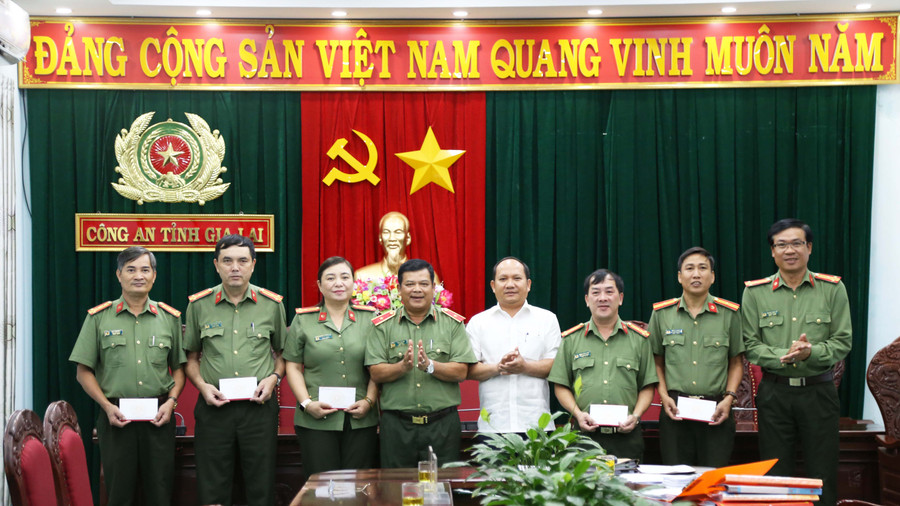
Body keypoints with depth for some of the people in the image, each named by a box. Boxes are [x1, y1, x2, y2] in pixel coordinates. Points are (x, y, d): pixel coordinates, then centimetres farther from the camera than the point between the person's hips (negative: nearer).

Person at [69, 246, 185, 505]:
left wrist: (171, 401, -5)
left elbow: (179, 367, 11)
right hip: (116, 416, -1)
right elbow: (84, 371, 3)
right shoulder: (98, 318, 3)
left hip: (158, 417, 1)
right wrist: (107, 407, -8)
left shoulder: (170, 318, 7)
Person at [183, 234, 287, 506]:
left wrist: (273, 378, -5)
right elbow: (191, 357, 12)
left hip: (259, 406, 0)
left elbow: (282, 353, 13)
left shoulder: (272, 304, 4)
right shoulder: (199, 305, 4)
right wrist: (202, 385, -4)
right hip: (214, 406, 0)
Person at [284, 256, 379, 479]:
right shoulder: (303, 320, 6)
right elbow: (293, 367, 5)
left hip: (361, 420, 1)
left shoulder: (369, 318, 8)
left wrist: (369, 401, -5)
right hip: (316, 420, -1)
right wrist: (307, 403, -7)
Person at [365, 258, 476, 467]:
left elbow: (461, 372, -2)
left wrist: (430, 365, -18)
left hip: (443, 424, 0)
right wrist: (402, 366, -19)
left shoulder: (452, 323, 5)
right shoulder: (383, 325, 6)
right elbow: (376, 373, -1)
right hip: (396, 424, 0)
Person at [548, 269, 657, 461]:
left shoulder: (639, 338, 10)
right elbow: (561, 385, 8)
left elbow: (647, 386, 9)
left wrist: (636, 416, -6)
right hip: (584, 433, 0)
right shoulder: (571, 339, 9)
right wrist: (577, 413, -7)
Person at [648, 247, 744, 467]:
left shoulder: (729, 313, 5)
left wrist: (729, 398, -2)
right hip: (675, 409, 1)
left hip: (716, 411, 0)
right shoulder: (662, 313, 6)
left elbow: (736, 363, 10)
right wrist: (664, 396, -1)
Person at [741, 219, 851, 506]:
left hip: (819, 392, 0)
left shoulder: (833, 288, 1)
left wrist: (811, 352, -20)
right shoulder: (755, 292, 1)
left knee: (823, 476, 5)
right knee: (775, 476, 7)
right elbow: (750, 346, -2)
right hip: (774, 393, 0)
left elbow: (843, 342, -2)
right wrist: (784, 356, -19)